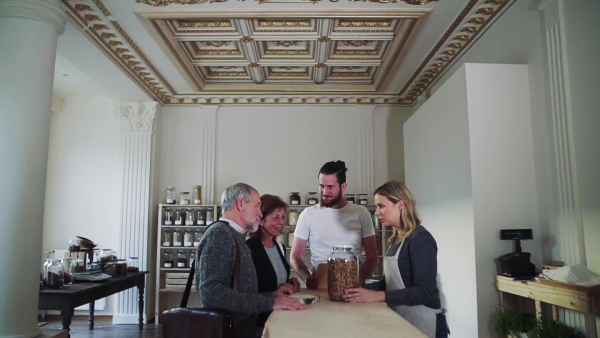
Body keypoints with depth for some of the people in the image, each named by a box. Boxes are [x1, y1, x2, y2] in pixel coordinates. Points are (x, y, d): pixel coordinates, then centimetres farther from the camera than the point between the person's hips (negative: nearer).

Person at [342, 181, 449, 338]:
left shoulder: (420, 239, -17)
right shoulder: (396, 239, 8)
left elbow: (424, 291, -23)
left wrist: (377, 295, -29)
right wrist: (361, 289, -2)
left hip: (422, 321, -7)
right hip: (400, 319, 8)